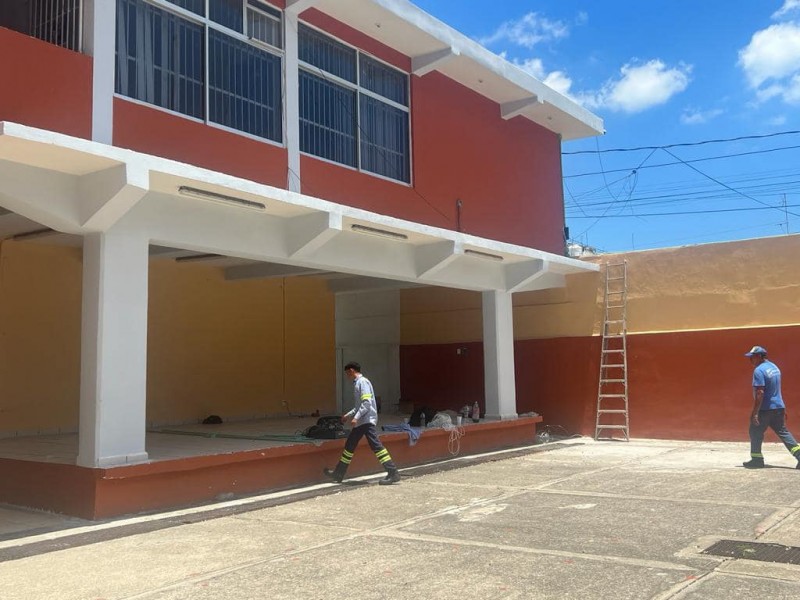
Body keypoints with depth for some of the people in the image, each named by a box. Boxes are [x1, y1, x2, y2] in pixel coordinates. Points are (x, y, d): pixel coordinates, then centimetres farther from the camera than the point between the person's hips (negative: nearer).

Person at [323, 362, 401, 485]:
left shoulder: (363, 382, -11)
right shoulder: (357, 383, 19)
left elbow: (367, 403, -21)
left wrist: (356, 417, -22)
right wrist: (349, 415, 27)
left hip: (367, 420, -10)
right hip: (360, 421, 10)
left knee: (376, 445, -15)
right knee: (349, 445, 14)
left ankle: (393, 473, -17)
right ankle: (338, 474, 22)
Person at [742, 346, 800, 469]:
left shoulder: (759, 370, -16)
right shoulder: (774, 367, 13)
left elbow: (759, 393, -23)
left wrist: (754, 412, -22)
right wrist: (783, 410, 25)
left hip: (765, 409, -8)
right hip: (779, 407, 8)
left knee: (755, 432, 5)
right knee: (783, 431, 12)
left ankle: (757, 459, 9)